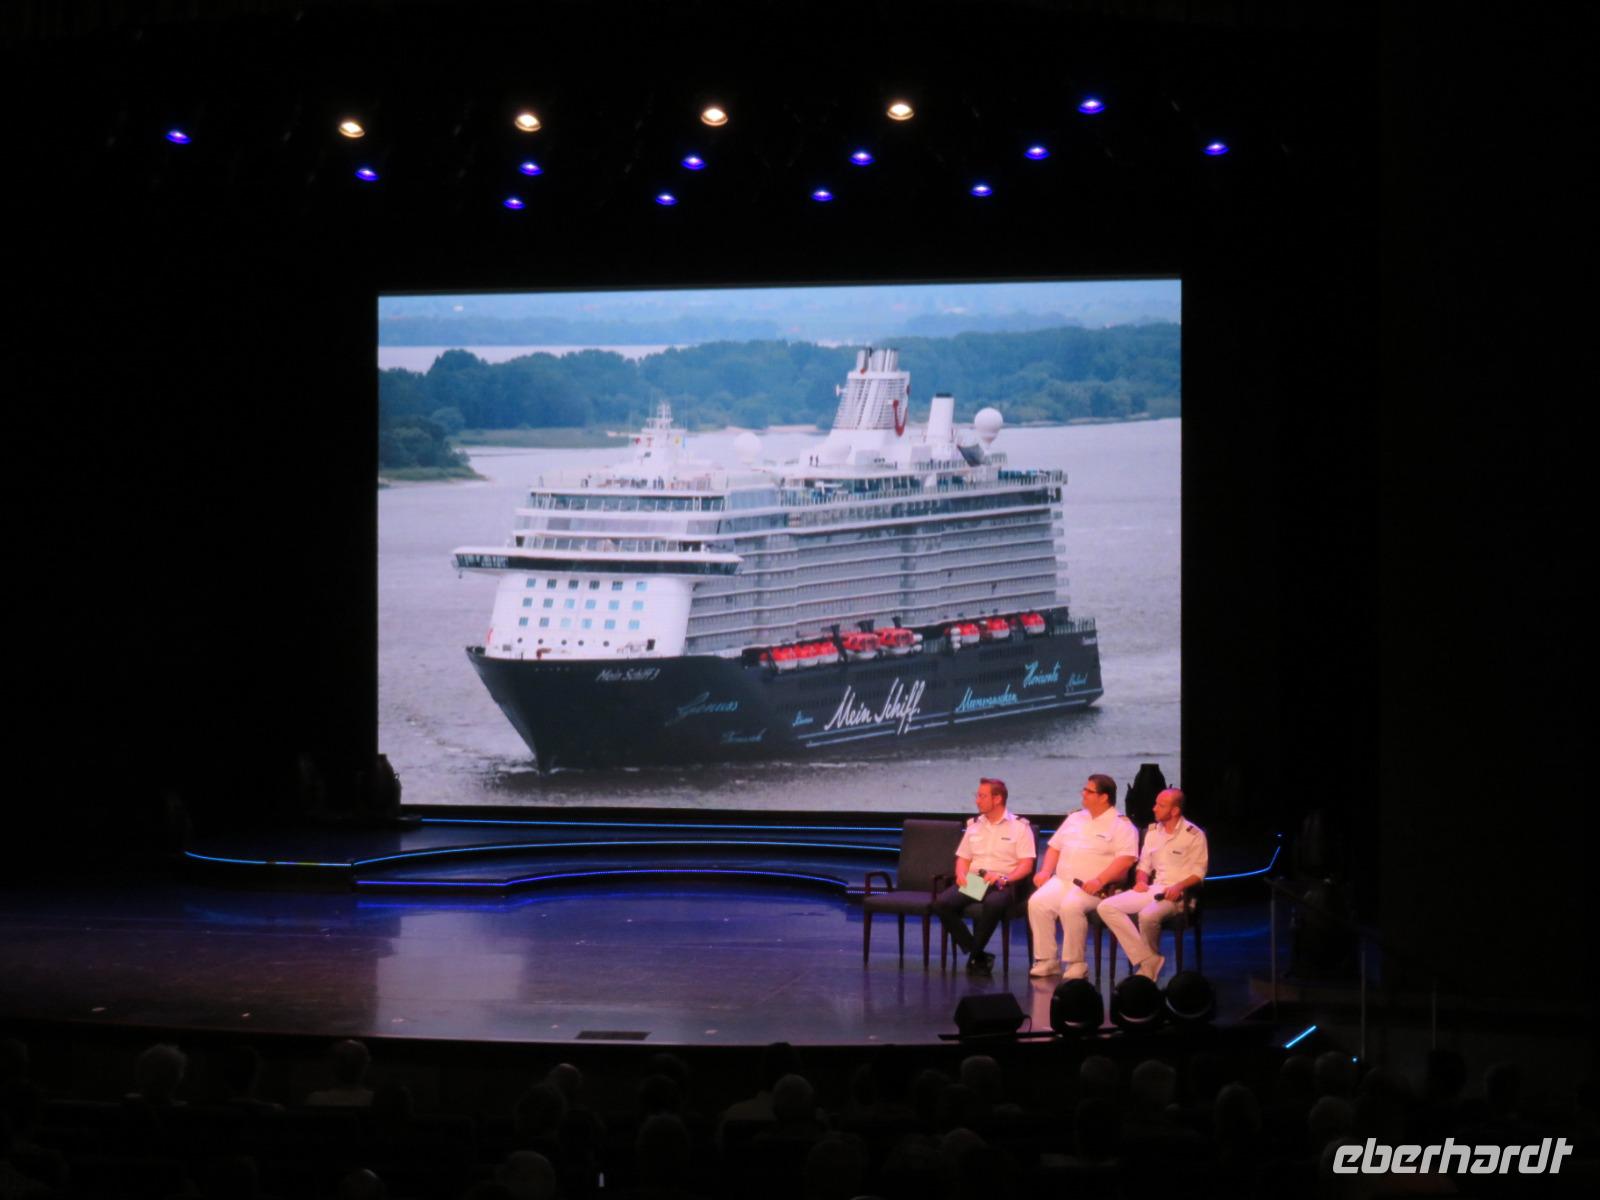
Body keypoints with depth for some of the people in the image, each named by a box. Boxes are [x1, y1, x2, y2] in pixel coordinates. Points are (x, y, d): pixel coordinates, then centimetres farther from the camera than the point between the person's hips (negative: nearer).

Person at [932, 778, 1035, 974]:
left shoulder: (1019, 827, 5)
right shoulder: (974, 825, 22)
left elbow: (1026, 865, -4)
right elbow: (963, 858, 21)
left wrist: (1004, 878, -20)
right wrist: (961, 875, -1)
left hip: (1002, 883, -5)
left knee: (993, 903, -41)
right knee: (942, 902, -26)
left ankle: (975, 955, -20)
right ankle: (977, 955, -18)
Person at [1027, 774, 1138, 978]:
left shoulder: (1121, 825, 0)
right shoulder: (1075, 818, 22)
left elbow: (1126, 859, -12)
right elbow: (1055, 847, 26)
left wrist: (1100, 880, -23)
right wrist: (1045, 871, 7)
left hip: (1094, 887, -6)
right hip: (1062, 881, 6)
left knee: (1071, 906, -35)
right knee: (1038, 902, -22)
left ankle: (1076, 963, -22)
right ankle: (1046, 960, -16)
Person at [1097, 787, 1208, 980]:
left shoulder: (1193, 835, -4)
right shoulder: (1153, 831, 15)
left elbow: (1198, 872, -6)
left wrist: (1179, 886, -22)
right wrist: (1141, 881, 0)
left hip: (1177, 893, -7)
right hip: (1152, 889, 7)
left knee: (1148, 915, -38)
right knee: (1106, 907, -14)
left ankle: (1150, 958, -5)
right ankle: (1147, 960, -19)